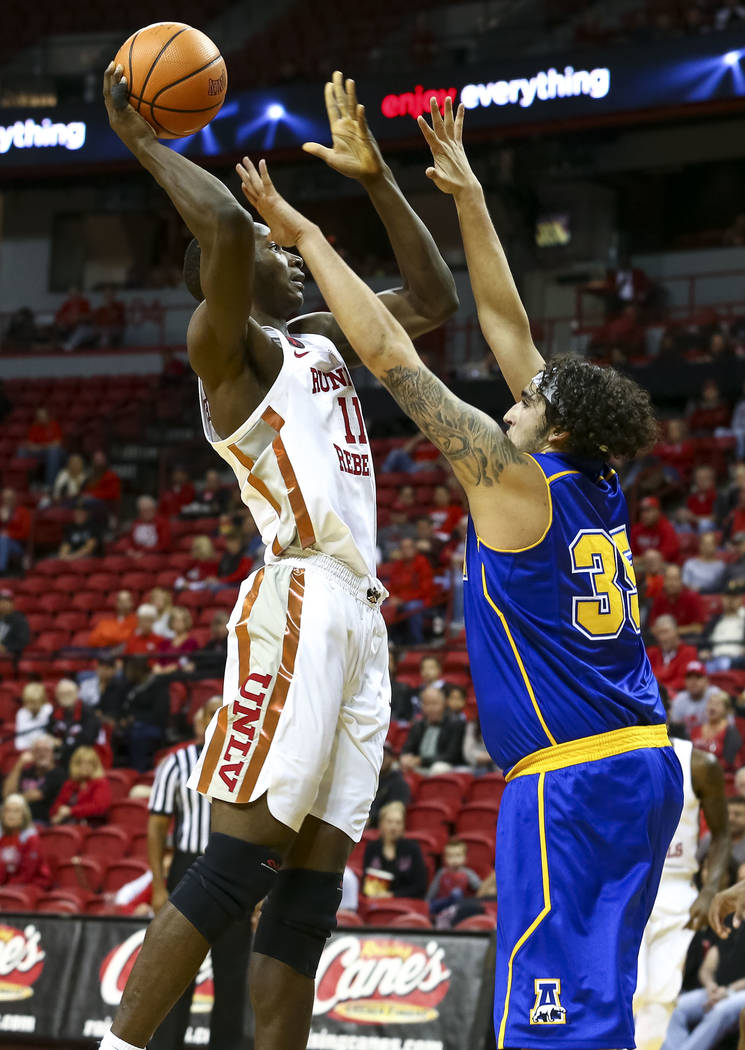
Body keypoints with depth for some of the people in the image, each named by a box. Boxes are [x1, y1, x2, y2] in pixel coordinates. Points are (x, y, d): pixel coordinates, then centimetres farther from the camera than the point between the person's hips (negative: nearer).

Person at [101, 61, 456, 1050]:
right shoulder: (228, 343, -2)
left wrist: (377, 178, 24)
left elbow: (433, 301, 30)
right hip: (299, 606, -8)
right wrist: (143, 142, -7)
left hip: (357, 617, 9)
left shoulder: (318, 339, 23)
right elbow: (224, 225, -21)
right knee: (234, 866, -15)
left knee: (309, 893, 3)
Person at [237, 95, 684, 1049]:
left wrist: (306, 236, -1)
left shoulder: (515, 479, -10)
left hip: (567, 779, -9)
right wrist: (467, 196, 20)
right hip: (647, 763, 9)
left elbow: (391, 355, -8)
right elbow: (505, 325, 16)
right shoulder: (595, 489, 10)